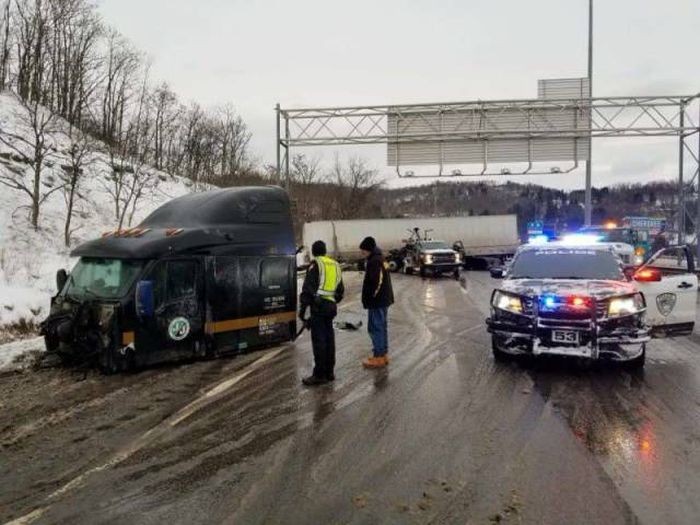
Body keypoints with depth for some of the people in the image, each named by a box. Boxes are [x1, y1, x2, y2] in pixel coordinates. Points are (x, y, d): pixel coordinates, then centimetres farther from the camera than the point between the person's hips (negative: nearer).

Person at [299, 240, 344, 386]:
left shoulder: (315, 265, -5)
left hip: (318, 306, -7)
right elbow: (340, 291, 23)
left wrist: (302, 309, -10)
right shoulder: (335, 265, 17)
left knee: (318, 341, -5)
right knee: (329, 339, 13)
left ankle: (319, 375, -2)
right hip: (331, 306, 7)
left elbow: (308, 288, -13)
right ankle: (329, 372, 20)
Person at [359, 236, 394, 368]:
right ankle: (383, 355, 25)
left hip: (376, 302, -10)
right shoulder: (381, 259, 14)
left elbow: (376, 282, -25)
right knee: (382, 327, 16)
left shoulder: (374, 262, -18)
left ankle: (378, 357, 1)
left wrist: (370, 297, -15)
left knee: (375, 328, -4)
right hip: (384, 300, 10)